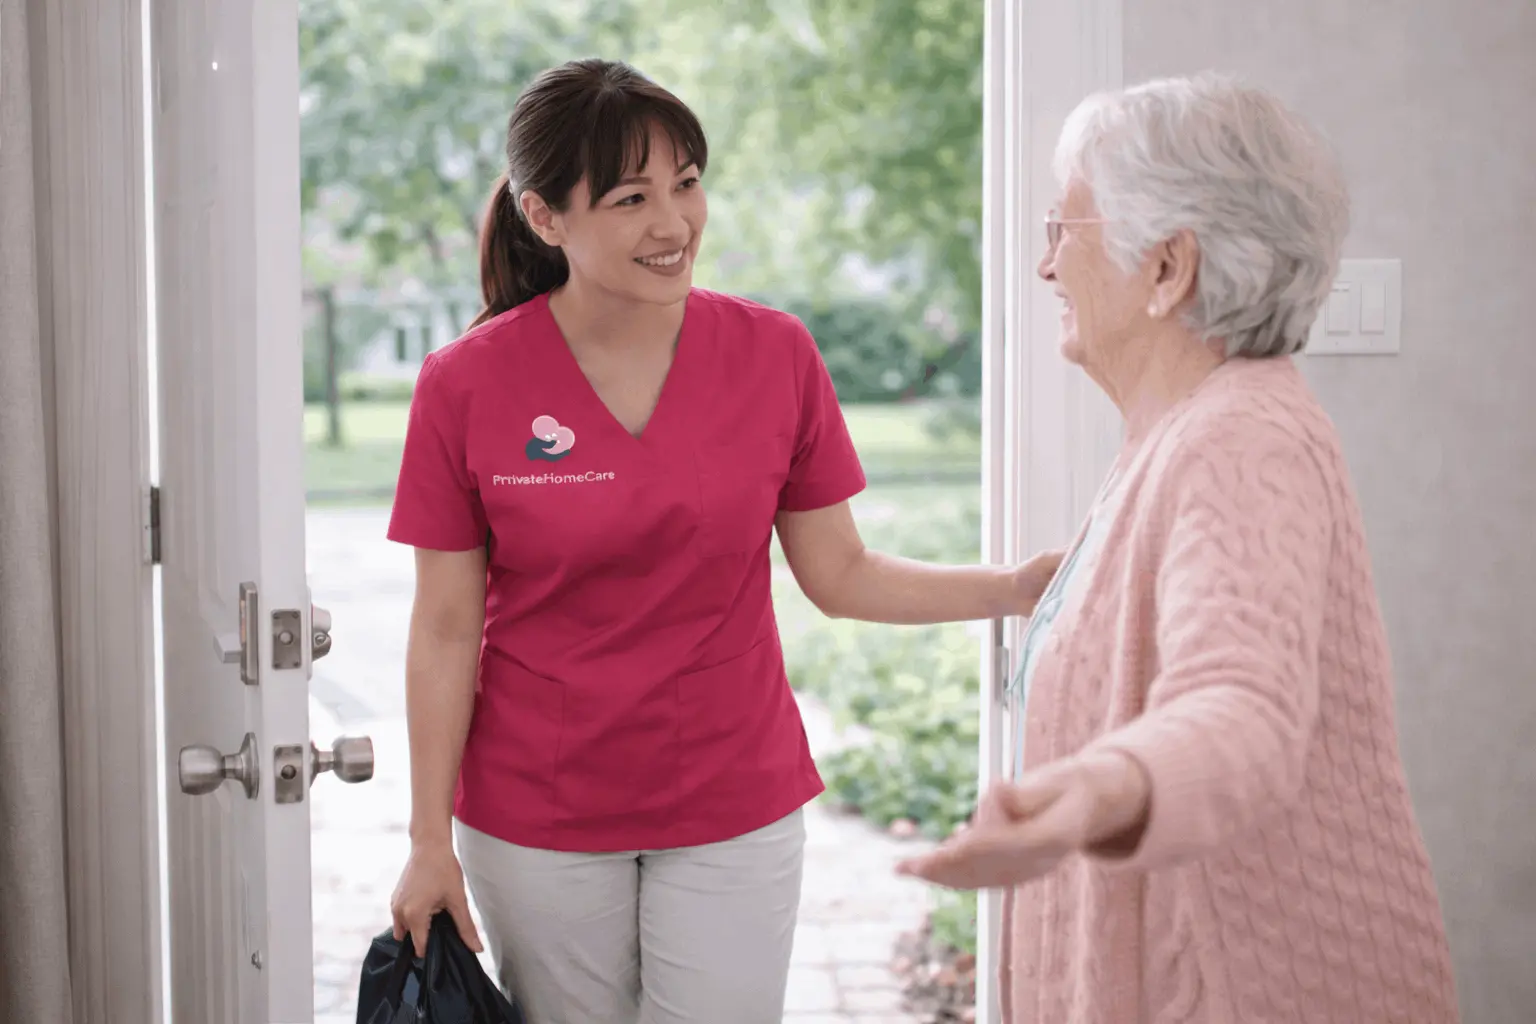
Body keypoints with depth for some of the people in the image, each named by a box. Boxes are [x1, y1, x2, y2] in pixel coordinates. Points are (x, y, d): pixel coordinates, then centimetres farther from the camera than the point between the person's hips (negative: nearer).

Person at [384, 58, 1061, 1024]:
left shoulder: (774, 353, -6)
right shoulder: (466, 386, -10)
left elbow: (839, 574, 0)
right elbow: (445, 630, -5)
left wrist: (1021, 586, -13)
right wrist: (431, 842, -5)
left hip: (735, 808, 1)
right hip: (537, 821, -1)